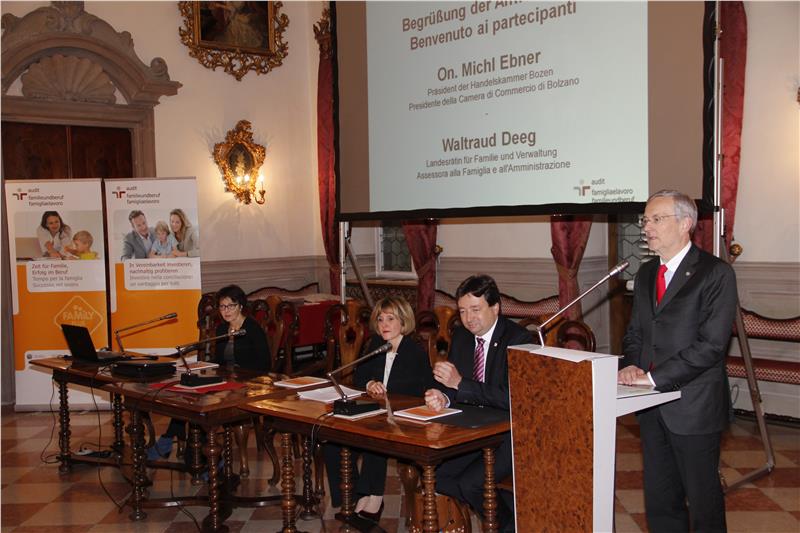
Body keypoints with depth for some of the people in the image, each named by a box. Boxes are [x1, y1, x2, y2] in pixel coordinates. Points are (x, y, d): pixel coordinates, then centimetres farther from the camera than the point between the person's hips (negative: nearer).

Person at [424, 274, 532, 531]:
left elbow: (512, 397, -25)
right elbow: (451, 383, 7)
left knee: (469, 482, -23)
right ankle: (512, 511, 7)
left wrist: (460, 383, -31)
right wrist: (443, 397, -18)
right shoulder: (461, 336, 6)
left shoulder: (519, 339, -16)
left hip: (512, 434, -7)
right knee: (435, 475, -9)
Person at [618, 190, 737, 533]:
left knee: (703, 498, 8)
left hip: (693, 407, -6)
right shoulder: (646, 274, 11)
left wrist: (654, 377, -19)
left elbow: (711, 344, -19)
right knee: (659, 499, 15)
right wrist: (632, 366, -4)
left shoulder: (715, 273, -12)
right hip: (653, 406, 6)